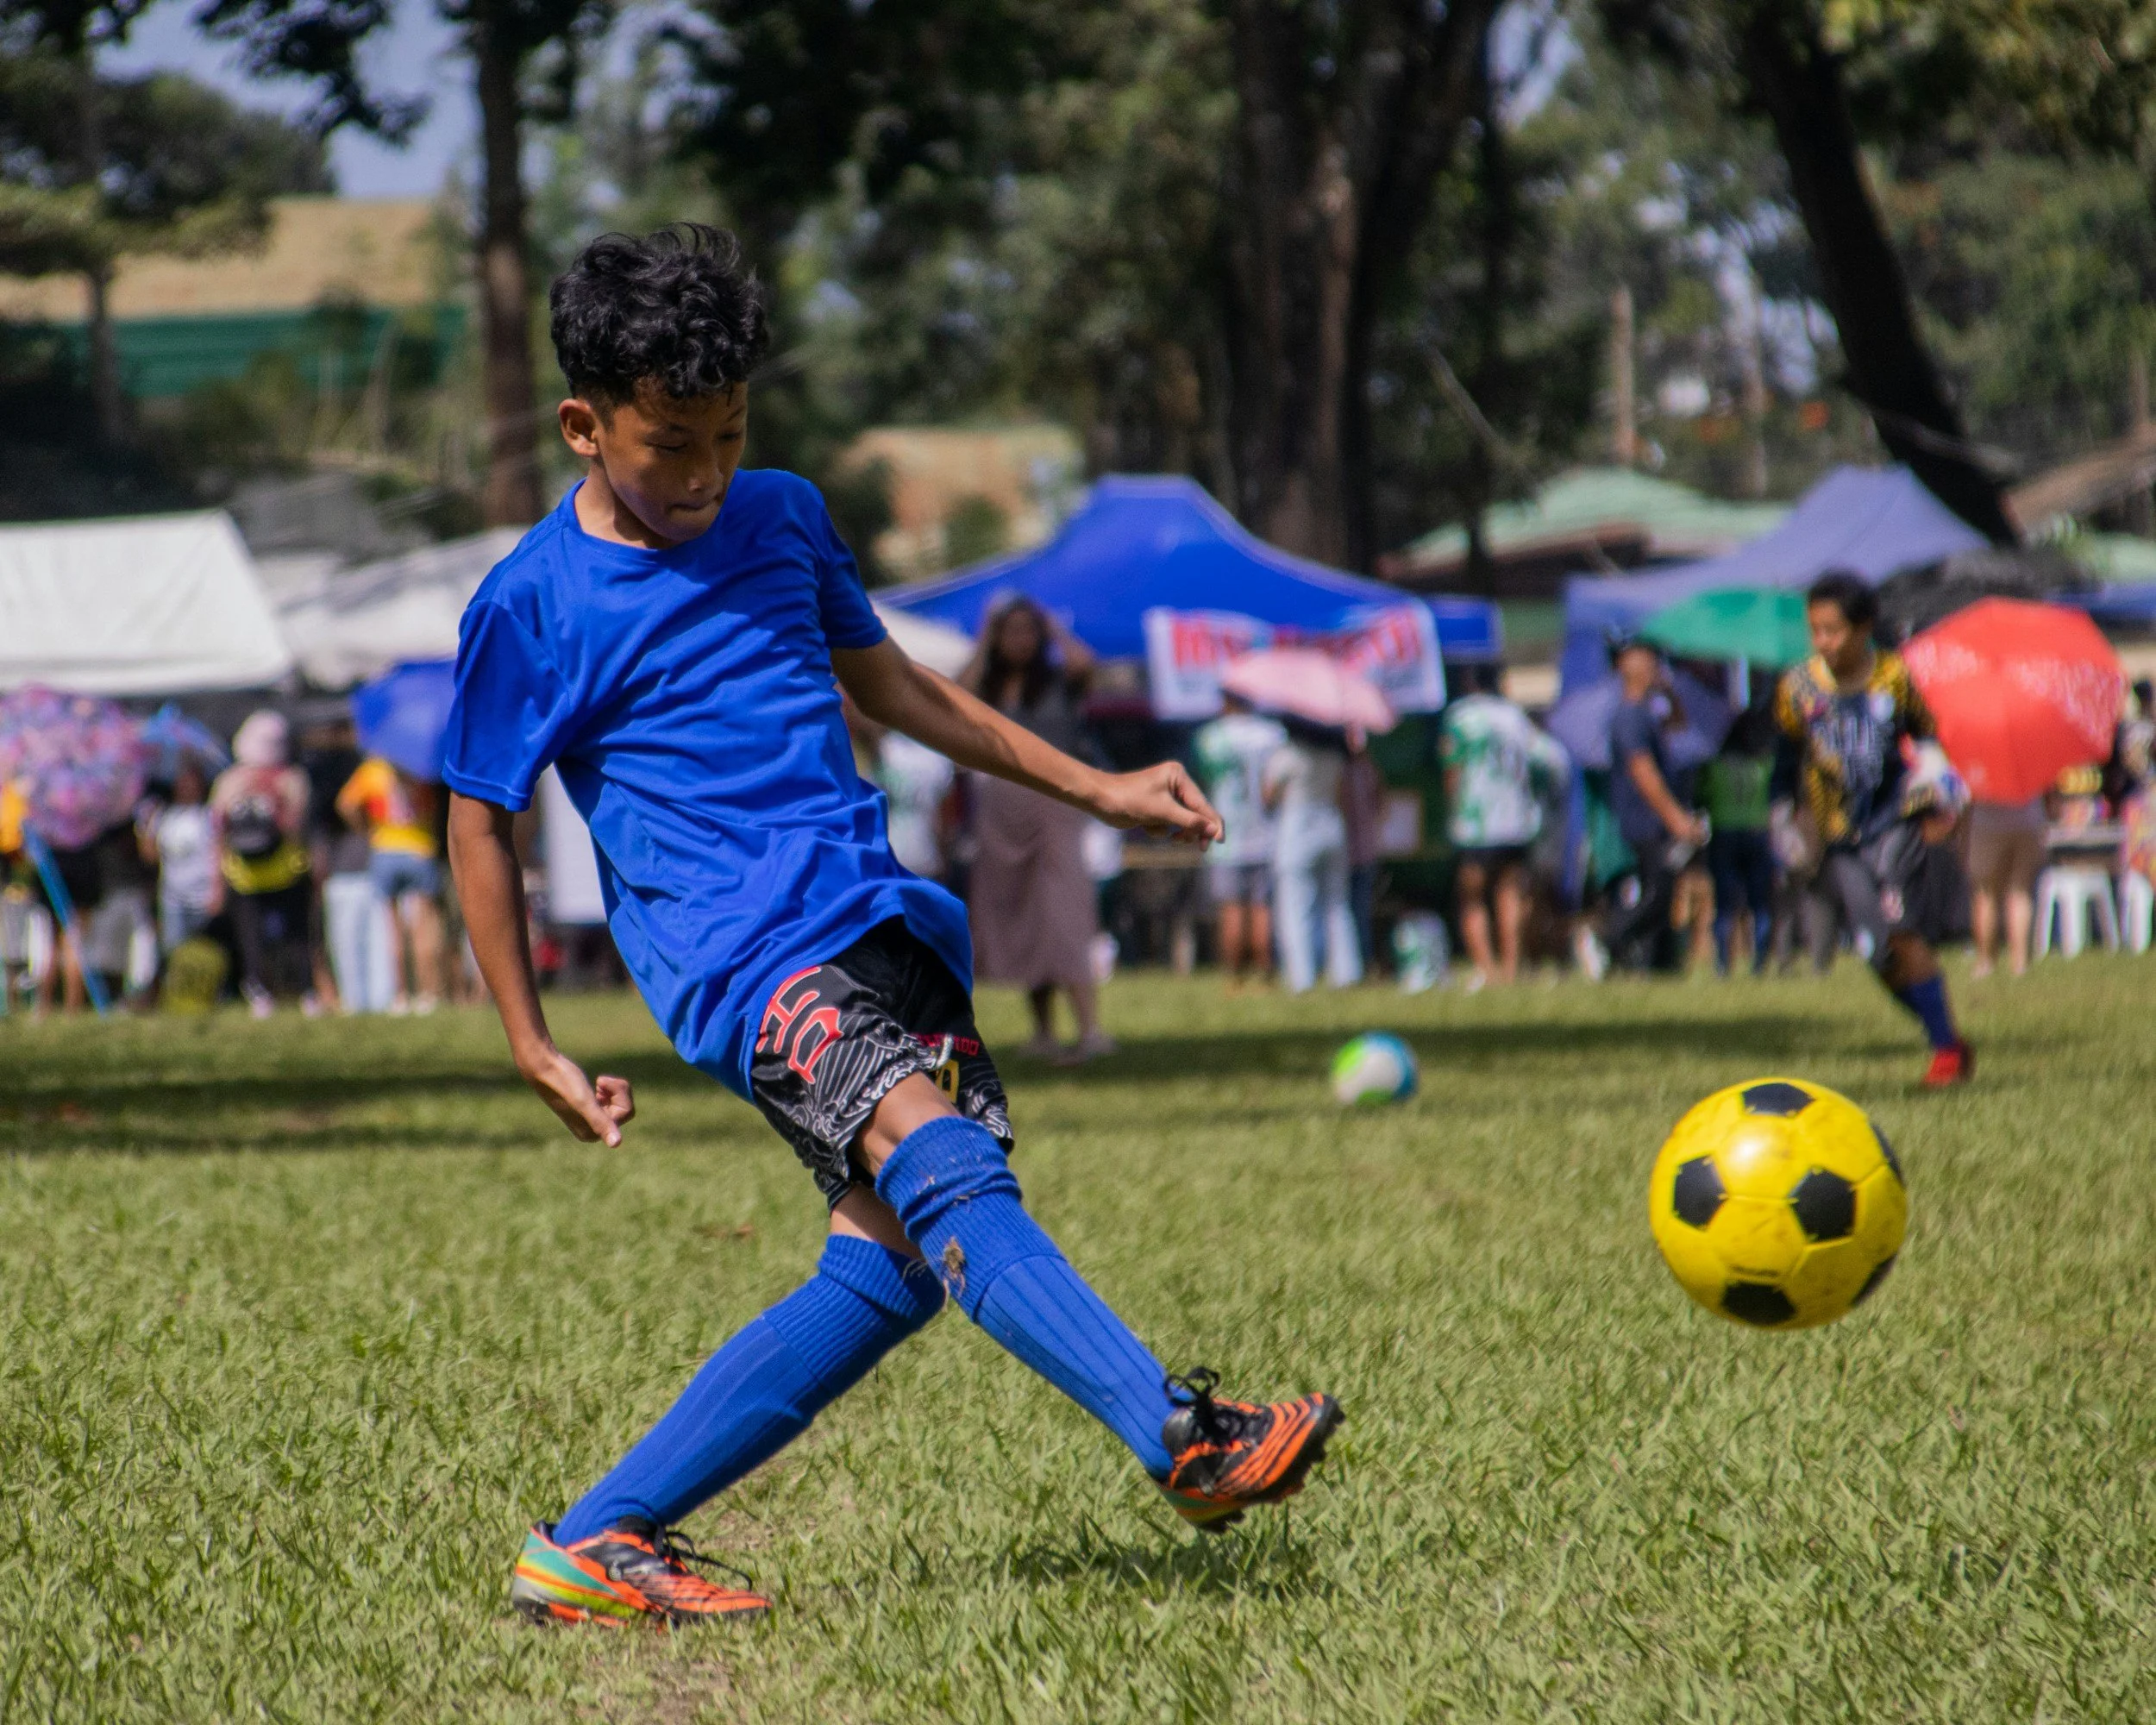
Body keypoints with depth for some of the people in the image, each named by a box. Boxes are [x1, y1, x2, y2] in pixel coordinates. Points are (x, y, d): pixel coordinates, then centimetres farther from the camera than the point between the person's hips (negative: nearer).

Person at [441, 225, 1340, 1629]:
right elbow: (482, 826, 6)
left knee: (895, 1264, -5)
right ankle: (1185, 1438, -43)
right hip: (740, 953, -7)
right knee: (942, 1169, -28)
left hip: (877, 921, 7)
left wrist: (1091, 788, 27)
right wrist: (535, 1052, 3)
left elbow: (888, 683, 29)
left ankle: (598, 1543, 1)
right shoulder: (532, 608, -2)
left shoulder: (782, 518, 15)